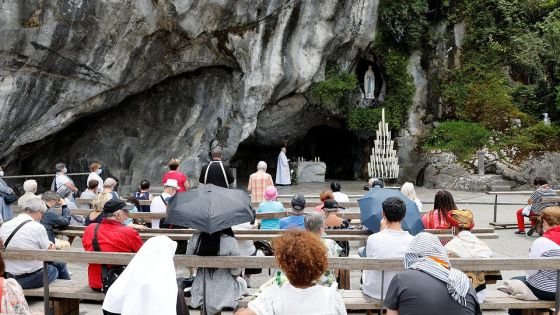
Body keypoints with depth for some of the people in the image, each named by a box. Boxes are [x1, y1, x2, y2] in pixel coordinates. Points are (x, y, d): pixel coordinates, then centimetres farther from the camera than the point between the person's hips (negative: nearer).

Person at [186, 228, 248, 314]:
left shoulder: (195, 238, -15)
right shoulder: (231, 241, -23)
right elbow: (236, 272, -16)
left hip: (201, 291, 2)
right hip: (225, 293, -2)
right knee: (242, 282, 32)